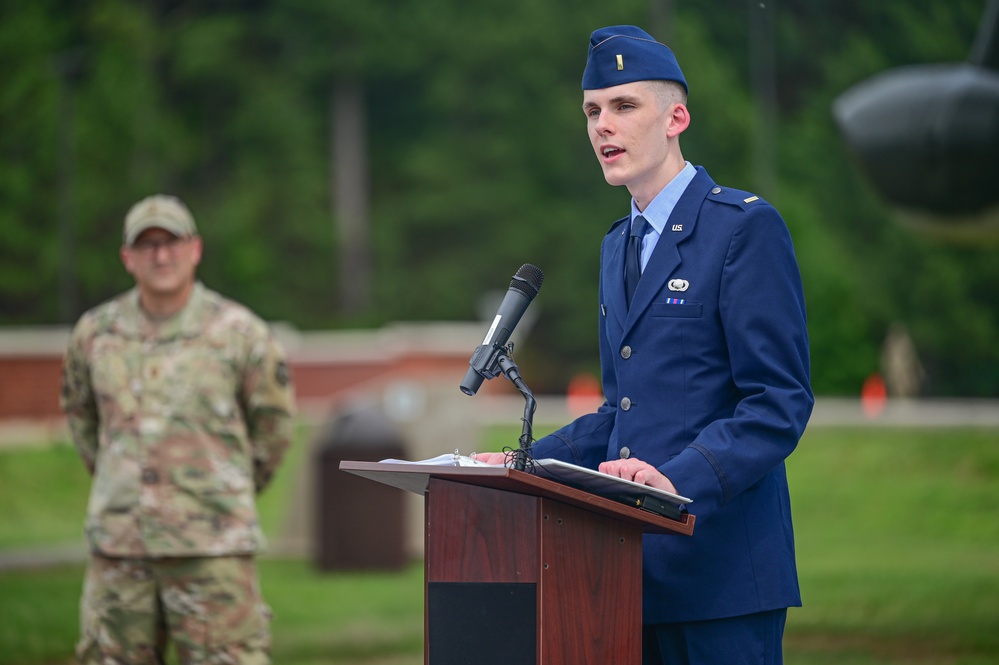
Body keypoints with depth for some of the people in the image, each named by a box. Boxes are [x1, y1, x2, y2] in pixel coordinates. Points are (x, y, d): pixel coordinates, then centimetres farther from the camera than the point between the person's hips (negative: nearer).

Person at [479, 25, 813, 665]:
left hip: (721, 562, -7)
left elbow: (780, 402, -13)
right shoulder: (619, 246, 21)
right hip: (635, 564, 8)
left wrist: (680, 480, -26)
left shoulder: (747, 227, -6)